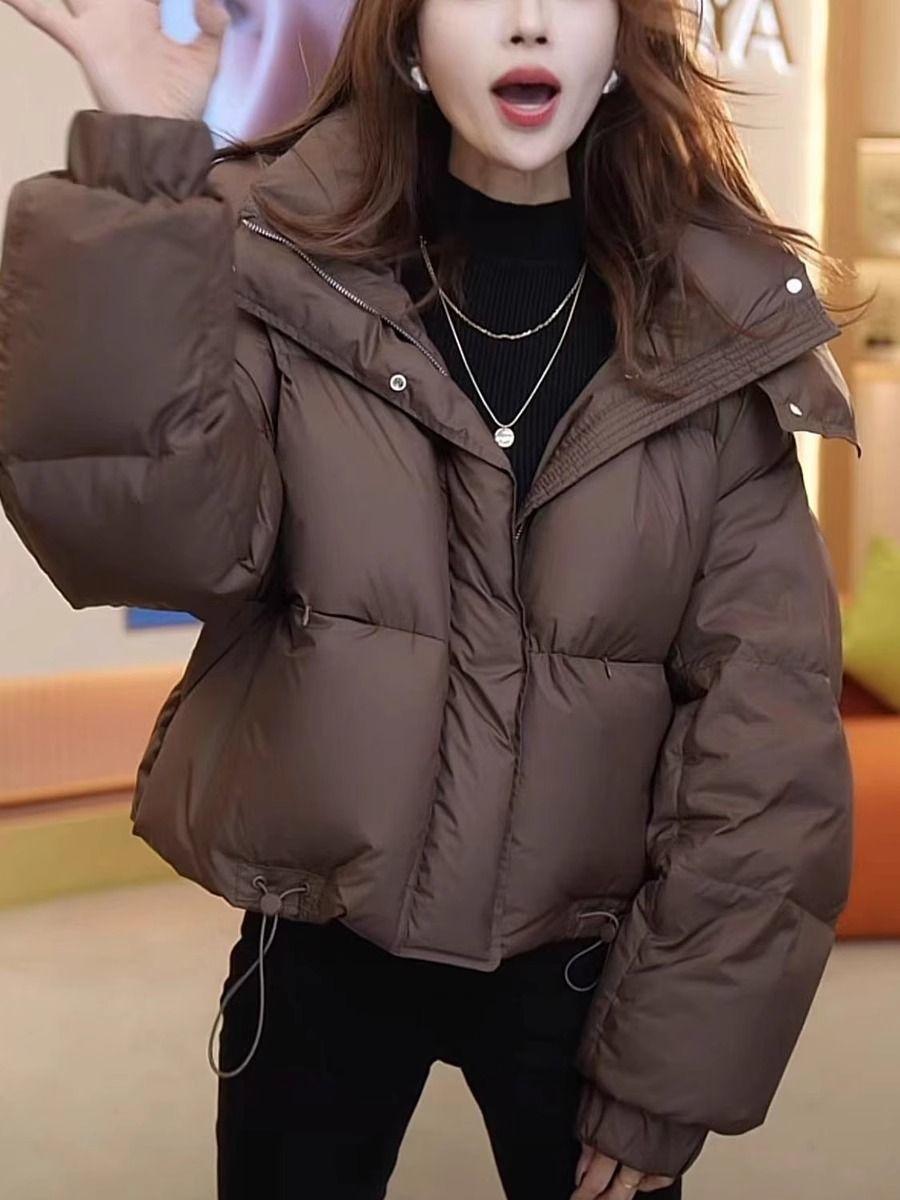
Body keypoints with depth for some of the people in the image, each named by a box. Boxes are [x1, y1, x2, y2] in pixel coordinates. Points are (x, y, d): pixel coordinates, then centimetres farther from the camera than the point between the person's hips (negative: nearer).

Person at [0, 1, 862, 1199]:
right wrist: (141, 176, -27)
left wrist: (675, 1051, -9)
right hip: (319, 942, 0)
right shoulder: (283, 258, -7)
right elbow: (146, 525, -23)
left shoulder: (723, 327, -6)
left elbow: (766, 711, -7)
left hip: (584, 958, 0)